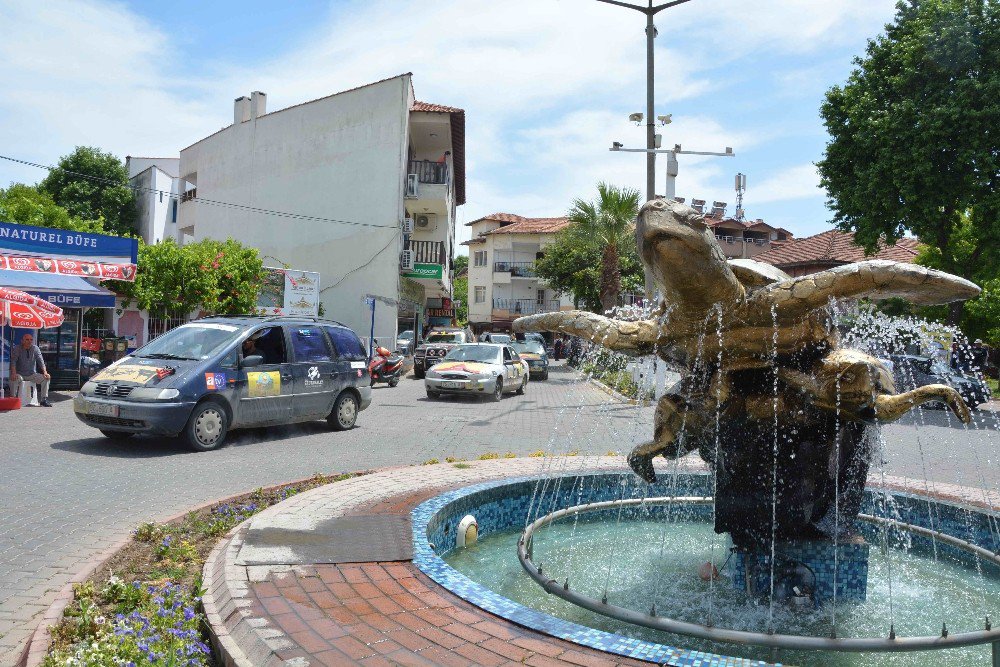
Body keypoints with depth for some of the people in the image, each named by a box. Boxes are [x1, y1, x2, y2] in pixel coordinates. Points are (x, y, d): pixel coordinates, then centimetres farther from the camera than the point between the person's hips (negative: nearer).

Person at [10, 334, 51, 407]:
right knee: (14, 379, -35)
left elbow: (41, 361, -4)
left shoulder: (35, 348, 1)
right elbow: (13, 362, -15)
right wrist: (14, 373, -32)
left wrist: (45, 372, -19)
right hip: (20, 374, -3)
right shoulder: (17, 349, -5)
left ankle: (44, 400, -16)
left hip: (32, 375, 3)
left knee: (46, 378, -20)